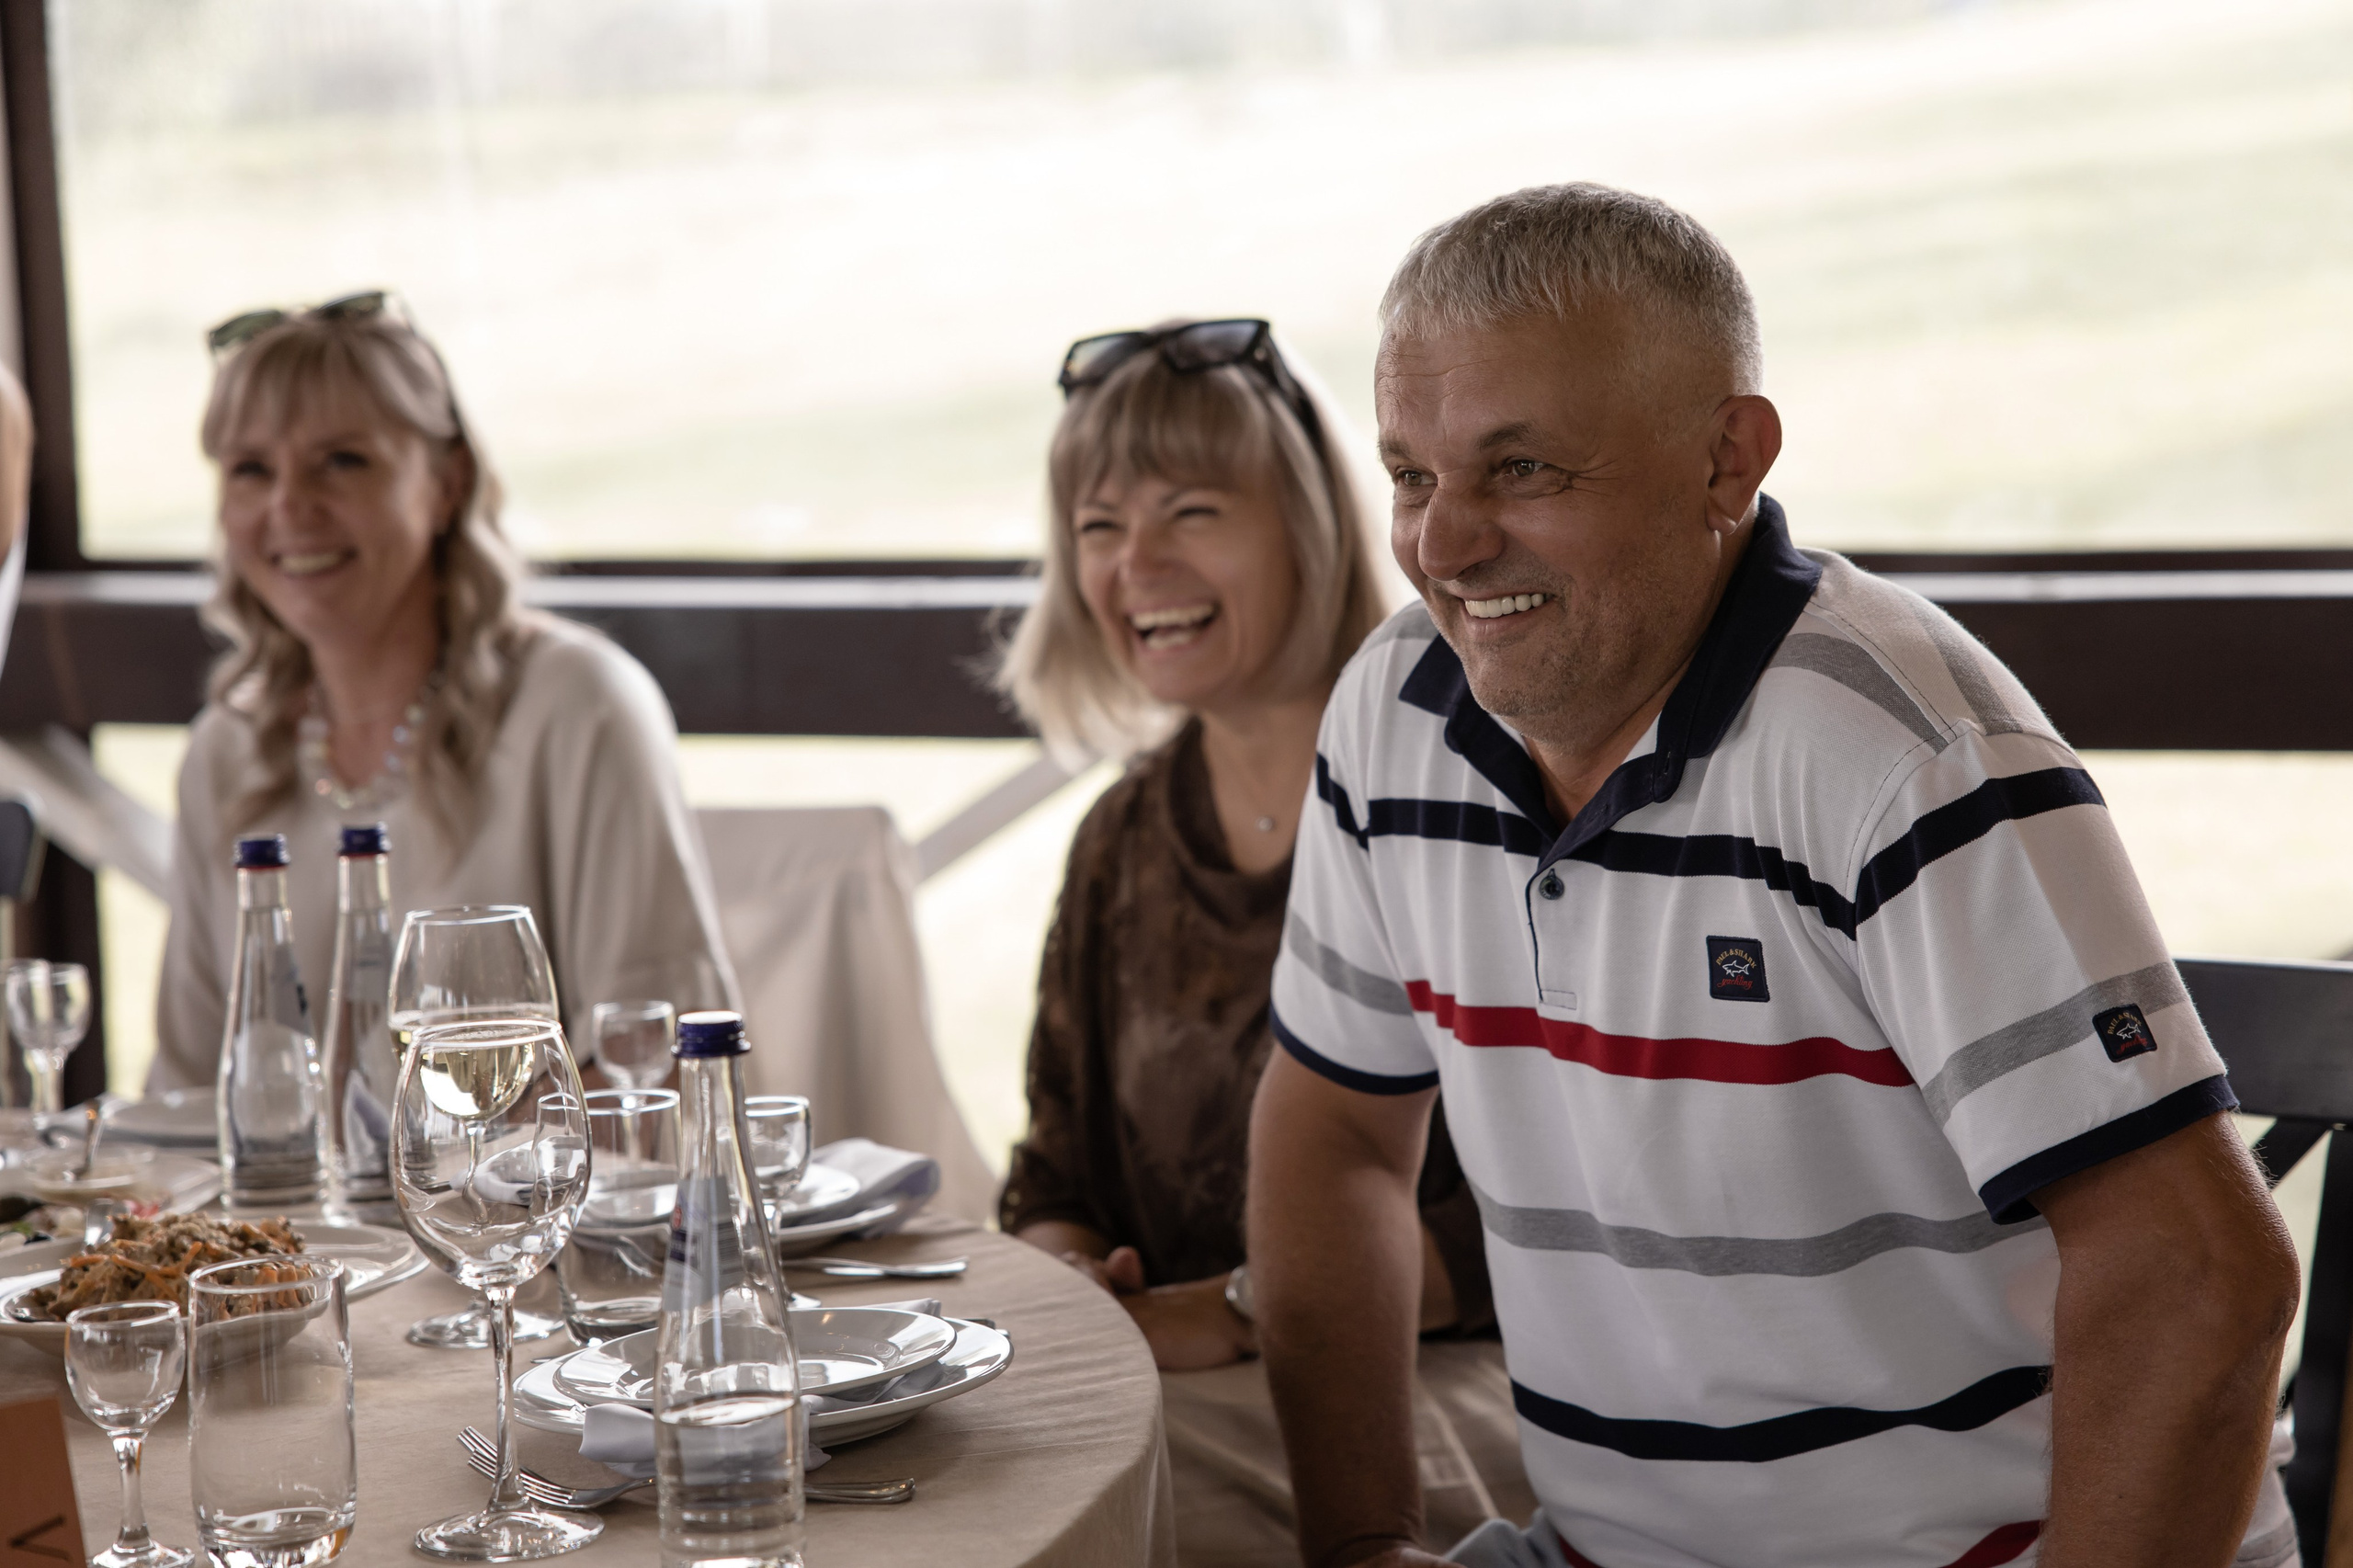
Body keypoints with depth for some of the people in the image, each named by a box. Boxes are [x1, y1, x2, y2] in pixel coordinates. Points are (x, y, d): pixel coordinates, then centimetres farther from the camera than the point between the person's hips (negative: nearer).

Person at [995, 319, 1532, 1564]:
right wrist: (1066, 1286, -6)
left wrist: (1246, 1307, -17)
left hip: (1432, 1381, -6)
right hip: (1176, 1374, 6)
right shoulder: (1124, 842, 14)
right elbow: (1054, 1180, 18)